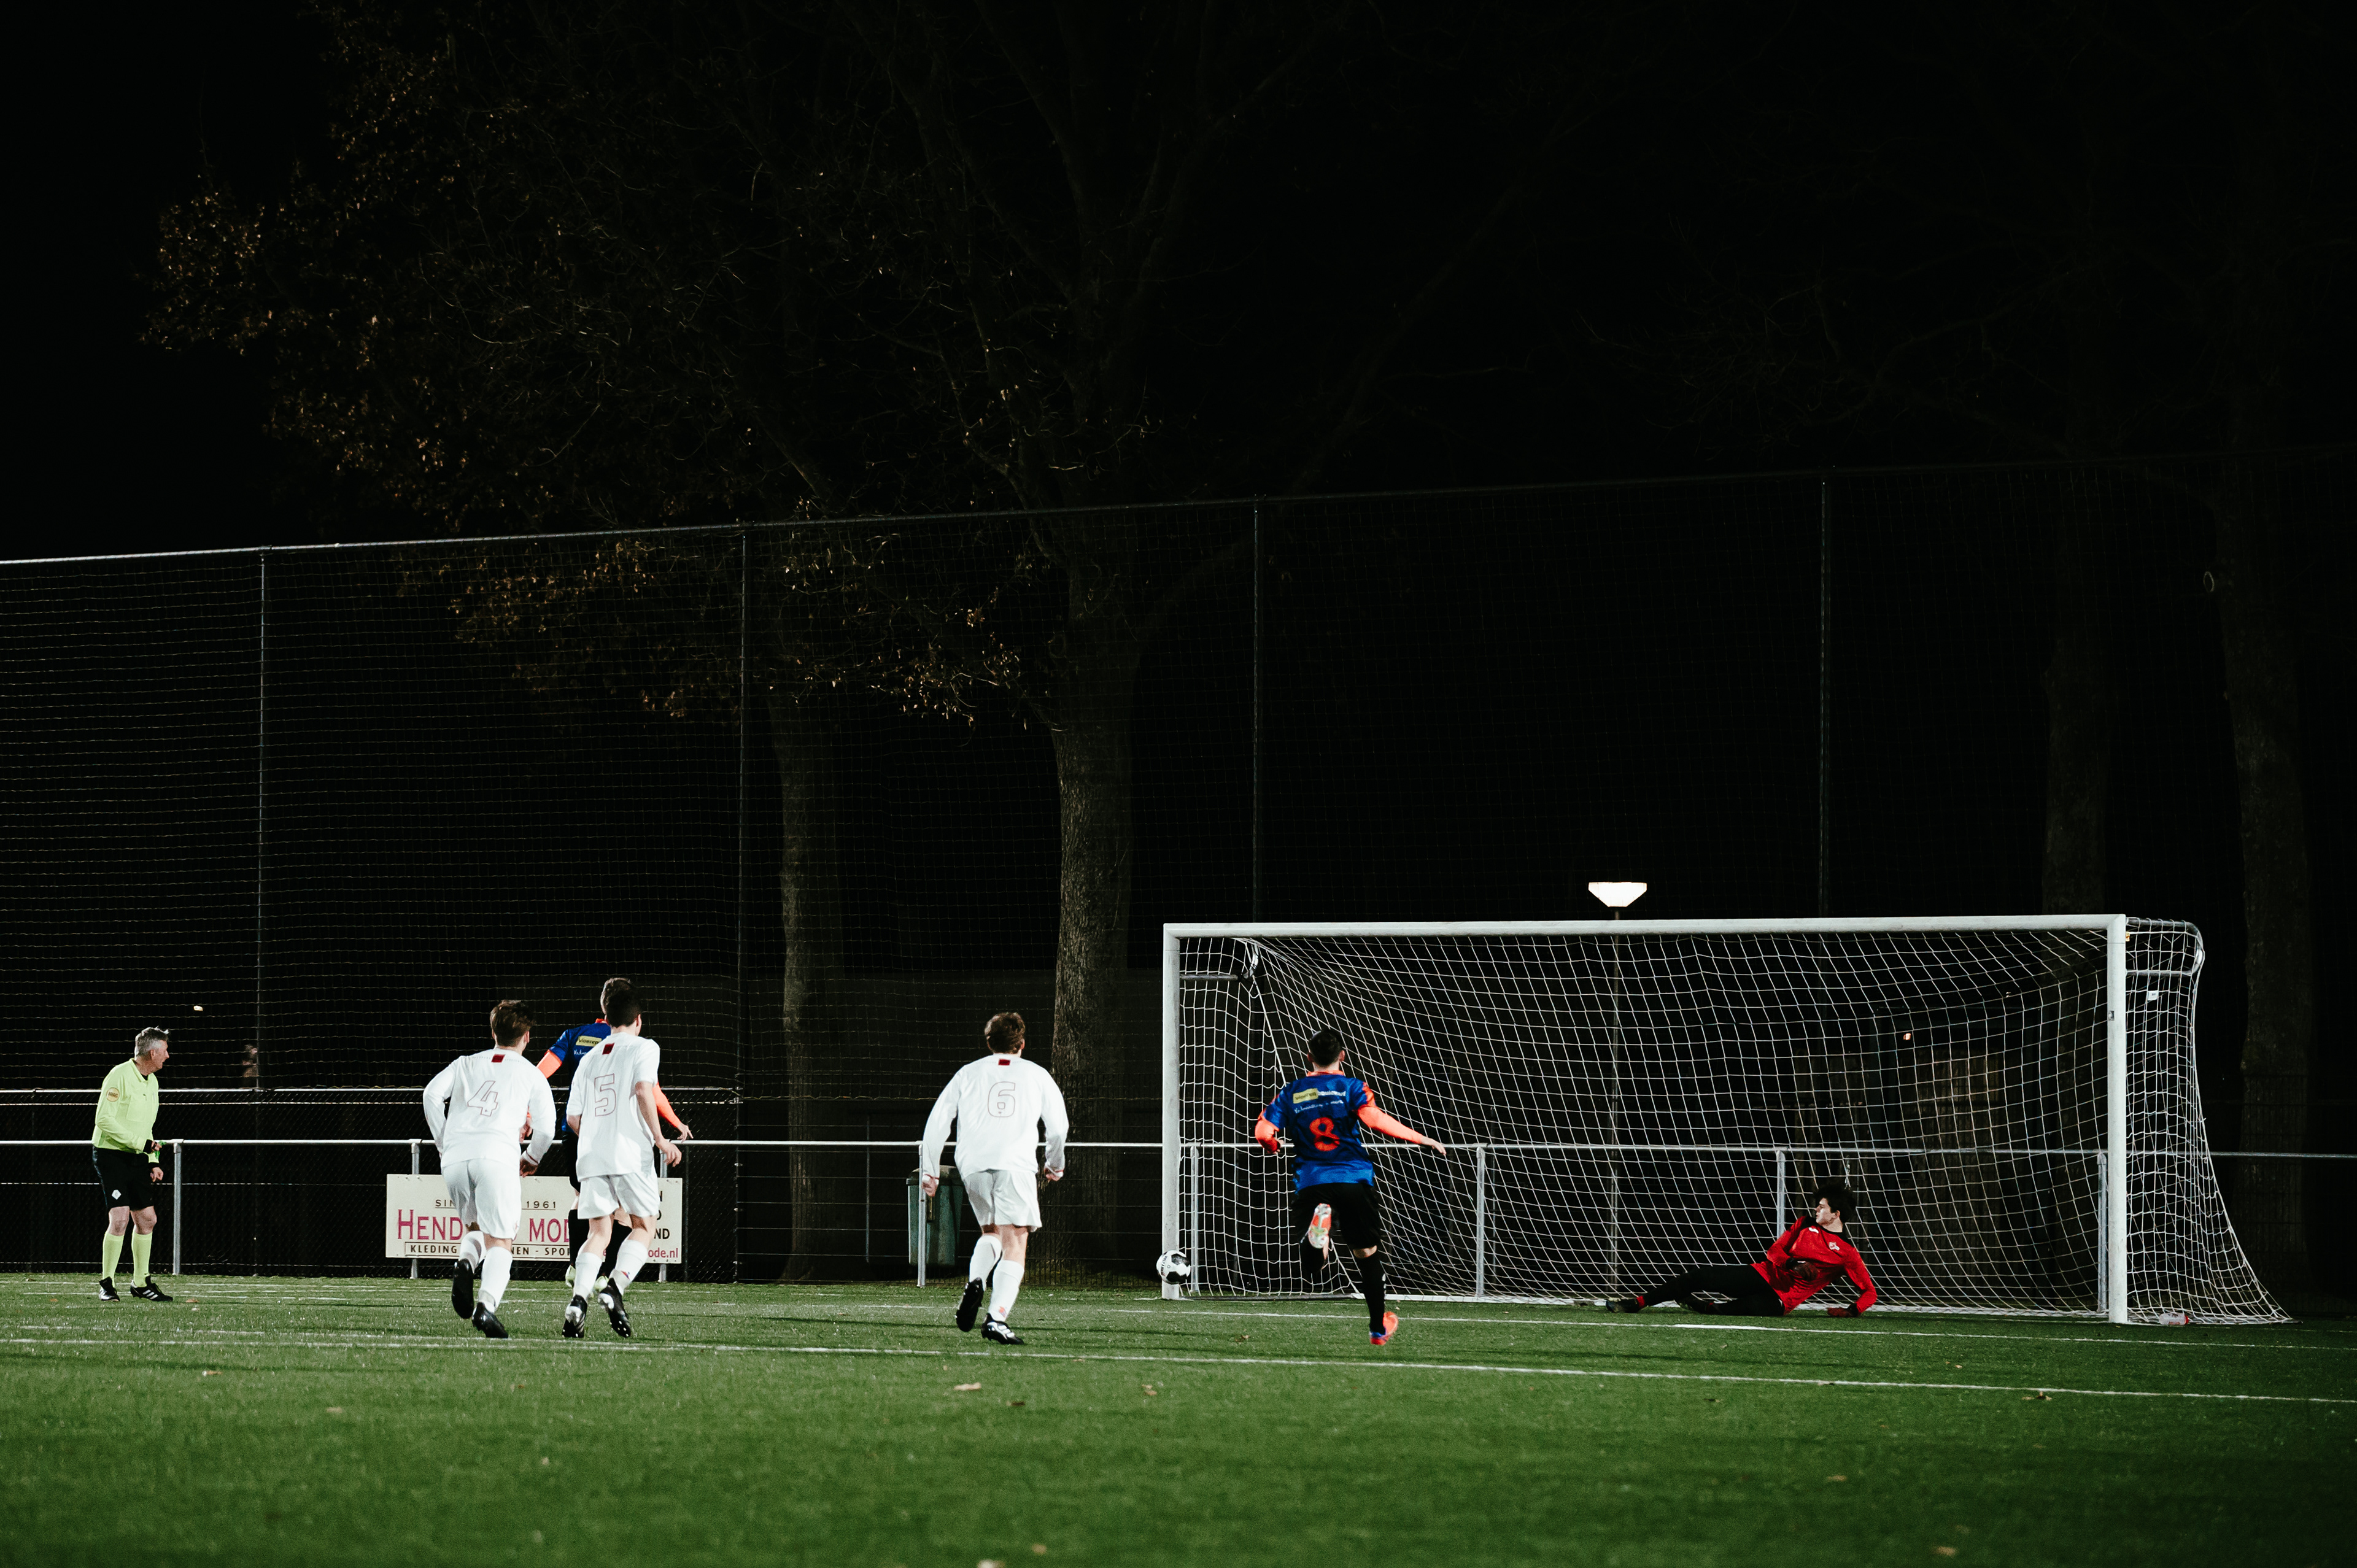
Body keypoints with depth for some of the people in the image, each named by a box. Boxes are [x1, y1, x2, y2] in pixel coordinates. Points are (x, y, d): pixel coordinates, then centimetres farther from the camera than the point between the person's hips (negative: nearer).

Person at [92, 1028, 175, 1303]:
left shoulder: (151, 1082, 14)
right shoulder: (119, 1076, -14)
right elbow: (105, 1121, -19)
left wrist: (154, 1162, 13)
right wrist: (142, 1143, -19)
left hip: (137, 1157, 8)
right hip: (111, 1154, -8)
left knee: (147, 1219, 8)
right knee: (120, 1218, -16)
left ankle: (141, 1283, 19)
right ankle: (106, 1285, -7)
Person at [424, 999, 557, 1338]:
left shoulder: (466, 1064, 23)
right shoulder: (532, 1076, 17)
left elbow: (433, 1094, 8)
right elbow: (546, 1128, 13)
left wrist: (443, 1141, 17)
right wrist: (532, 1159, 32)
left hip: (454, 1158, 3)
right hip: (496, 1155, -3)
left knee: (477, 1227, 24)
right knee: (500, 1241, 0)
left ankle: (465, 1262, -10)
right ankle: (488, 1304, -25)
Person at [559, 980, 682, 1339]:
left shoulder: (589, 1059, 19)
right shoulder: (644, 1048, 4)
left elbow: (572, 1117, 17)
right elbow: (643, 1088, -15)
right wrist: (660, 1139, -12)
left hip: (590, 1155, 4)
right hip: (631, 1152, -4)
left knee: (599, 1230, 5)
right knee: (644, 1226, 6)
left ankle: (579, 1297, -17)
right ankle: (614, 1287, -17)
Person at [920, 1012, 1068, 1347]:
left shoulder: (968, 1073, 17)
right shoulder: (1037, 1075, 15)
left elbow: (937, 1122, 12)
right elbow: (1058, 1126, 16)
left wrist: (930, 1169, 17)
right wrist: (1054, 1164, 33)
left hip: (973, 1166, 3)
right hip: (1015, 1164, -3)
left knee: (991, 1233, 23)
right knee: (1015, 1245, -4)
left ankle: (975, 1282, -5)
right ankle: (997, 1318, -21)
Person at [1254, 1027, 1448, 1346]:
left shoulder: (1291, 1093, 11)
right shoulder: (1352, 1087, 2)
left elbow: (1263, 1131, 1)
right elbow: (1374, 1118, -15)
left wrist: (1273, 1147, 26)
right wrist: (1422, 1140, -10)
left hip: (1310, 1184, 1)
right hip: (1353, 1181, -1)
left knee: (1312, 1271, -4)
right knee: (1367, 1253, 16)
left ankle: (1318, 1224, -37)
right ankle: (1378, 1328, 23)